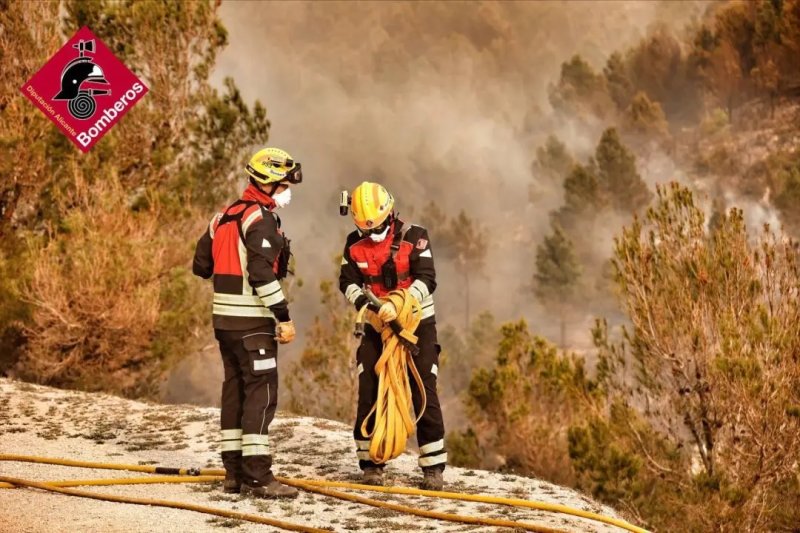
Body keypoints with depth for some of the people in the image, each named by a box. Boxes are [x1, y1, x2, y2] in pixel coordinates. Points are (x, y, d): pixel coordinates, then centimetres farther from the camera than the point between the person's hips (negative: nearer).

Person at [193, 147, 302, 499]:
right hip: (252, 321, -9)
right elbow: (263, 274, -22)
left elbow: (201, 265, 17)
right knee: (261, 393, -7)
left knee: (235, 389, 13)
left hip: (225, 319, 9)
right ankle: (258, 476, -10)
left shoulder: (225, 216, 14)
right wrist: (284, 317, -19)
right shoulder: (261, 218, -13)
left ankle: (234, 472, 17)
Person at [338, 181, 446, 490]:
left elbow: (426, 280, -19)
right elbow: (348, 280, 0)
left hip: (417, 325, -3)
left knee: (424, 394, -6)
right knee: (369, 392, -4)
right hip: (377, 326, 3)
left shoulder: (413, 237, -13)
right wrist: (360, 300, -23)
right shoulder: (355, 244, 0)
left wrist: (397, 304, -33)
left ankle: (433, 467, -1)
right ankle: (370, 461, 8)